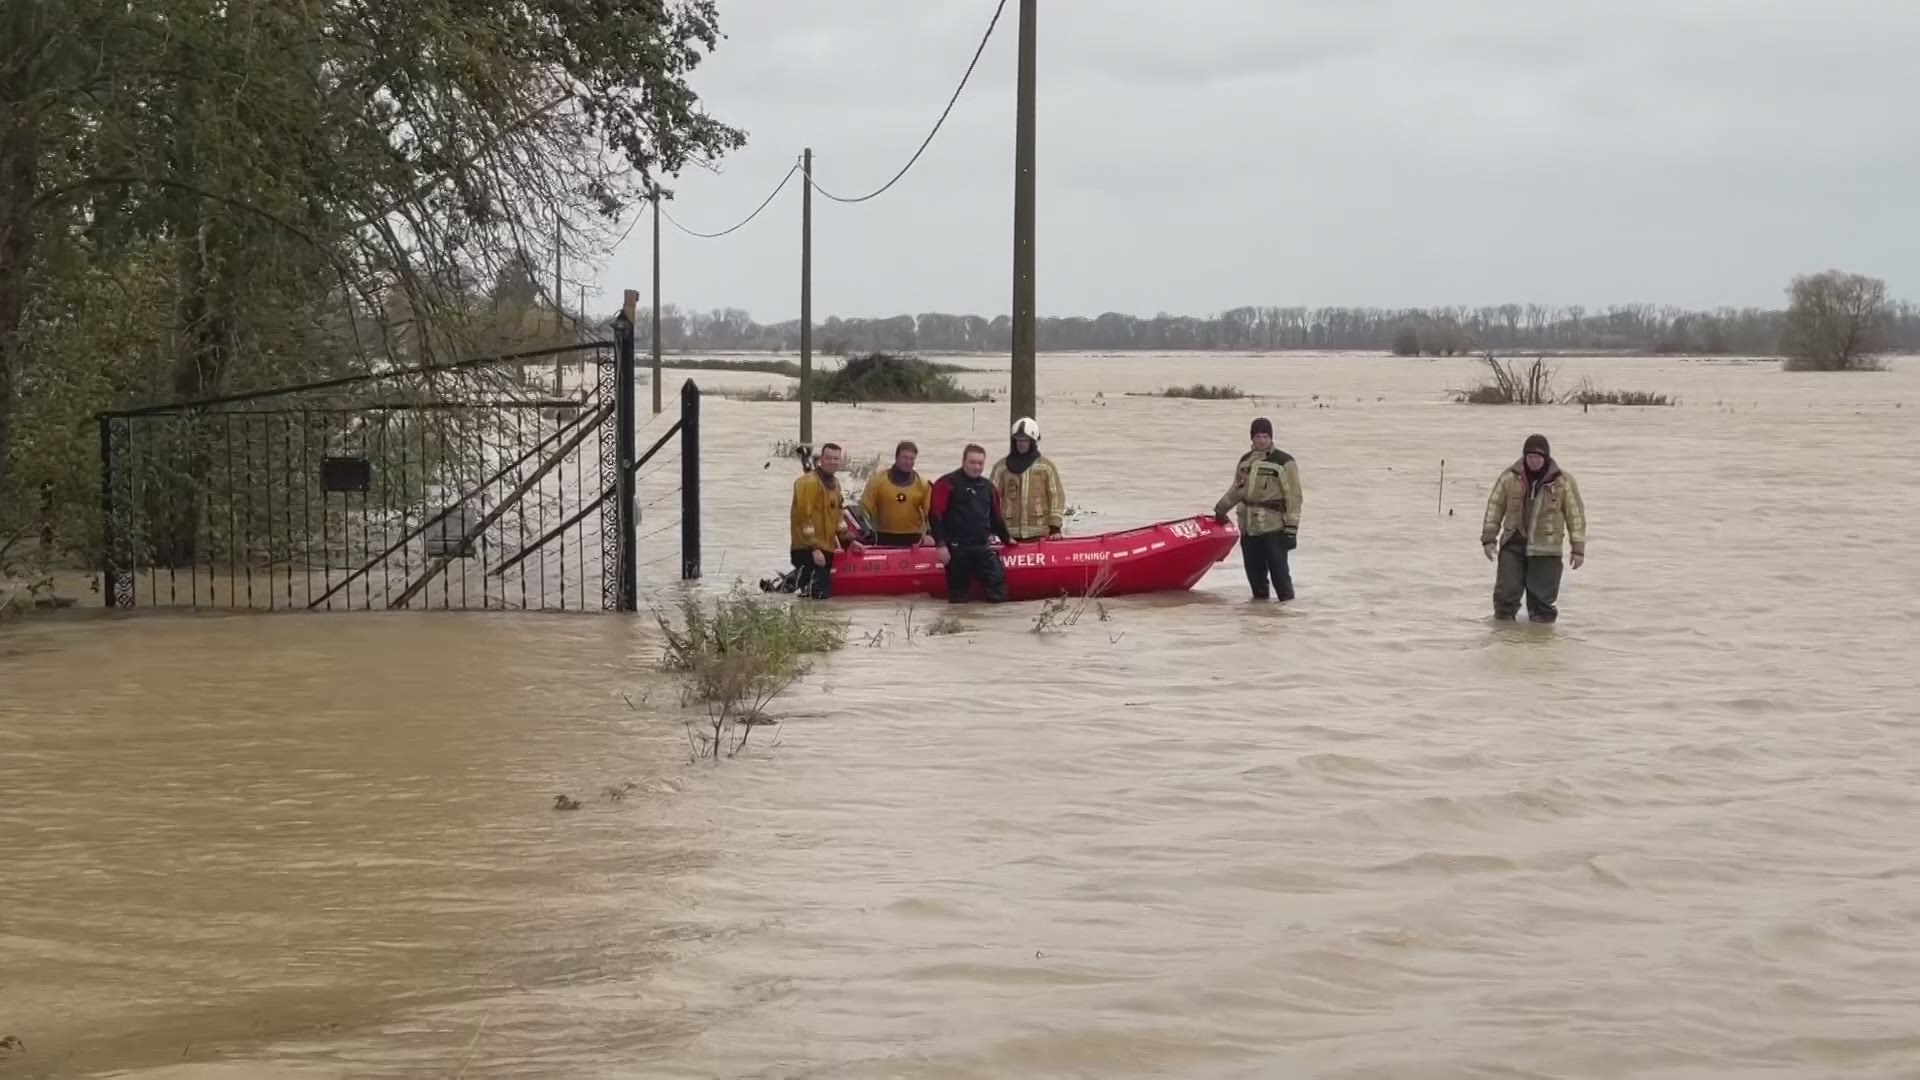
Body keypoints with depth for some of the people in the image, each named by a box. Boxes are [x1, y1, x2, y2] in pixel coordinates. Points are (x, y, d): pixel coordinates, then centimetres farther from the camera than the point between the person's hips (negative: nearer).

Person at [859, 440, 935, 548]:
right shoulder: (877, 481, 1)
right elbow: (865, 509, 0)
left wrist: (929, 534, -15)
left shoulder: (923, 485, 5)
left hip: (913, 540, 1)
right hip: (885, 539, -1)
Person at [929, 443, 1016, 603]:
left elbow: (995, 516, 28)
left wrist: (1006, 538, 32)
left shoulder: (988, 487, 15)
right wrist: (940, 544, -15)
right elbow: (935, 514, -9)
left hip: (983, 547, 5)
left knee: (998, 591, -6)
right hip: (956, 548, -5)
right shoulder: (947, 484, -4)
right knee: (958, 596, 0)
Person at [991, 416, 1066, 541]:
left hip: (1039, 532, -2)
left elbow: (1056, 495, 3)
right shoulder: (1002, 466, 8)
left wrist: (1055, 526, -4)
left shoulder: (1046, 466, 5)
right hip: (1010, 533, 2)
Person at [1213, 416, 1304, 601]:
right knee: (1254, 570, 11)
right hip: (1248, 526, 6)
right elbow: (1236, 489, 27)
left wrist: (1291, 528, -12)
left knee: (1278, 570, -8)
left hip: (1274, 528, -6)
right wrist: (1221, 509, 27)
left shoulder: (1284, 462, -7)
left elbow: (1293, 497, -9)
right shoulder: (1245, 460, 13)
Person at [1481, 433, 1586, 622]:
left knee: (1542, 596, 3)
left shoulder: (1563, 481, -3)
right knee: (1506, 591, -3)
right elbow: (1494, 507, 6)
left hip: (1546, 548, -1)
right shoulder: (1510, 477, -1)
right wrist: (1489, 538, 3)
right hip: (1513, 544, 1)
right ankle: (1504, 617, 17)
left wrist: (1578, 549, 2)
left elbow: (1575, 514, 2)